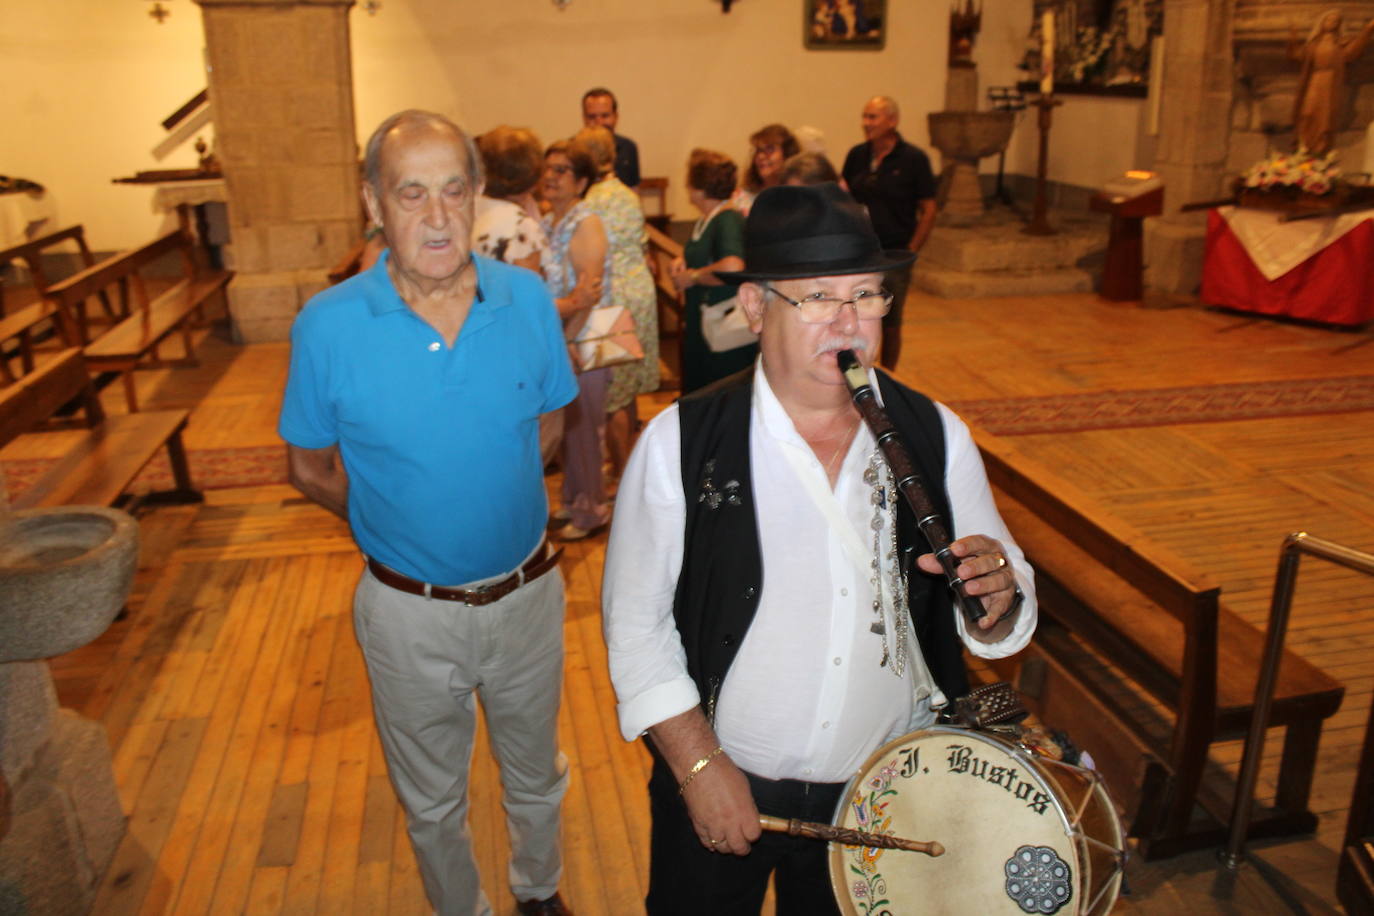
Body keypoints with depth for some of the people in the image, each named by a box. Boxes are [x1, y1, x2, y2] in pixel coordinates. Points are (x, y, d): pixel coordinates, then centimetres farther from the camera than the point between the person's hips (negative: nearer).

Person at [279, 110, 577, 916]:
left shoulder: (528, 298, -12)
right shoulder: (327, 326, -17)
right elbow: (311, 468, -4)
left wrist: (496, 506, -1)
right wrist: (402, 523, -3)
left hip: (528, 591, 2)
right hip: (410, 610, -1)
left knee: (537, 777, 26)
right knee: (433, 801, 23)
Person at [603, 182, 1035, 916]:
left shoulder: (937, 437, -7)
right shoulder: (681, 443, -15)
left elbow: (997, 623, 0)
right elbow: (635, 621, -9)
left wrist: (996, 597, -22)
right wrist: (700, 765, -12)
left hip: (888, 796, 3)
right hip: (717, 783, -2)